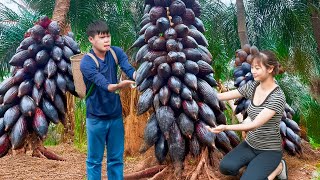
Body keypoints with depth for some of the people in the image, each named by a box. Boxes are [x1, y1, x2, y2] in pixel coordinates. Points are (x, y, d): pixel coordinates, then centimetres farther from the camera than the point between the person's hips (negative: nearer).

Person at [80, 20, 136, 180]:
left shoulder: (116, 52, -4)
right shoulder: (86, 62, -18)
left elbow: (129, 70, -19)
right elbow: (104, 85, -31)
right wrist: (119, 86, -51)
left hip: (116, 115, 4)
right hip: (96, 118, -4)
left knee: (116, 159, 14)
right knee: (94, 160, 8)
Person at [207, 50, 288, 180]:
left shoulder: (277, 97, -22)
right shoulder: (252, 86, -2)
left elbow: (254, 124, -28)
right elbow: (223, 96, -1)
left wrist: (225, 128, -36)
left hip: (269, 150, -5)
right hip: (250, 144, 5)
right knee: (225, 167, -19)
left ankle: (278, 166, 4)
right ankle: (255, 164, 9)